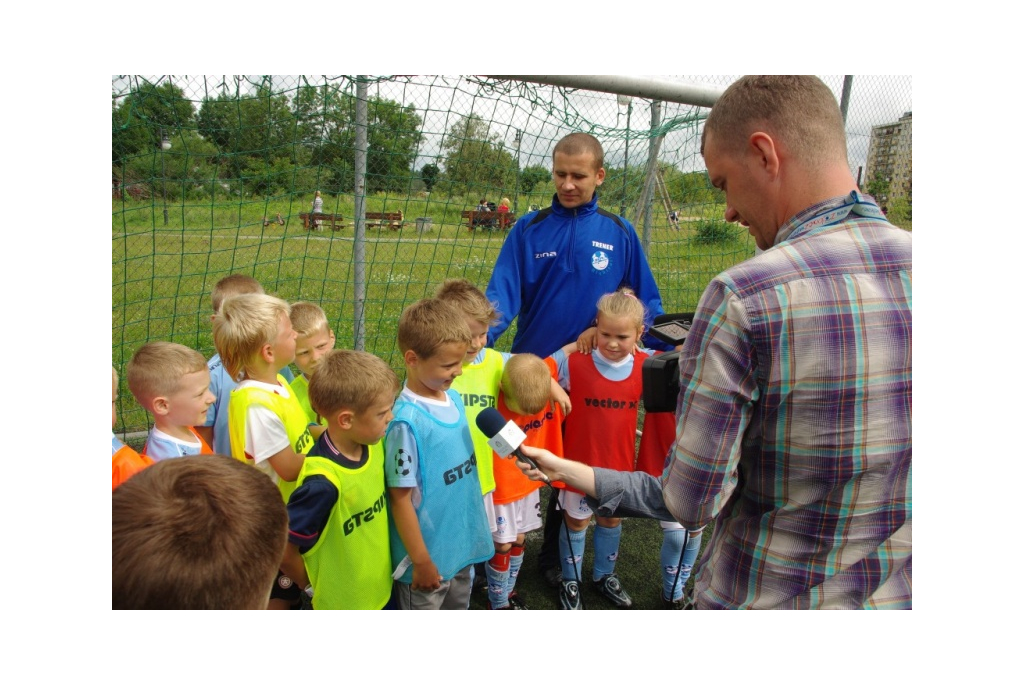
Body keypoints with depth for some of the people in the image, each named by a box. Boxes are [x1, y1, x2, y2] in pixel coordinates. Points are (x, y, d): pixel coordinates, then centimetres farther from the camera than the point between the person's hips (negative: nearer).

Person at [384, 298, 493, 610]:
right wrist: (421, 561, -14)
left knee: (459, 607, 27)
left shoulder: (454, 398, -4)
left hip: (463, 545, 7)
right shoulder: (407, 421, -27)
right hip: (429, 553, -7)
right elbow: (400, 498, -20)